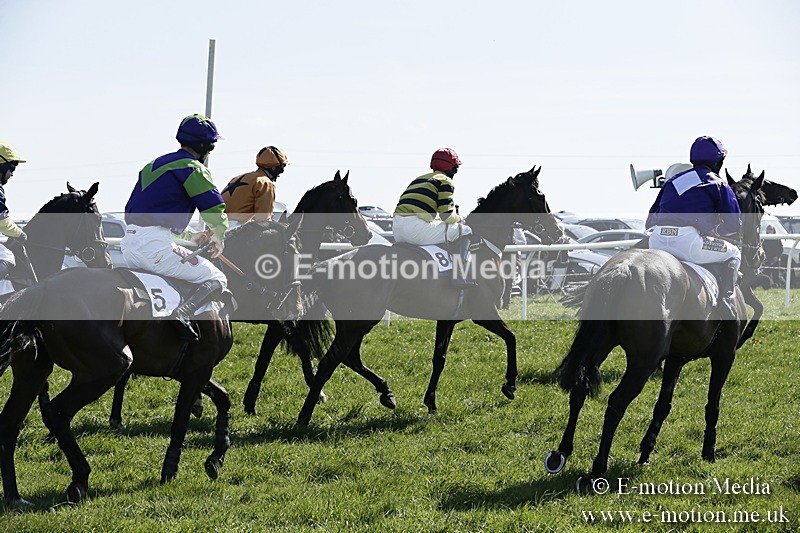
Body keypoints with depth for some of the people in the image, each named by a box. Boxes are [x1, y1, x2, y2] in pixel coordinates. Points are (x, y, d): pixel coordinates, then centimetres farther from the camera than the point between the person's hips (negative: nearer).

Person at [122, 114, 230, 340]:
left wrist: (190, 236, 31)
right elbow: (215, 209, -7)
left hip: (128, 244, 8)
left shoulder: (154, 165, 25)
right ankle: (183, 313, -25)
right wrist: (219, 238, 13)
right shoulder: (192, 168, -2)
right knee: (216, 279, -1)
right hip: (156, 245, -8)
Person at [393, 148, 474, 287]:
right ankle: (460, 276, -6)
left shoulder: (419, 179, 28)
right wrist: (459, 218, 17)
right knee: (465, 231, 7)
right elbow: (447, 215, -4)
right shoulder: (445, 181, 5)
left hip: (397, 231, 8)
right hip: (418, 228, -8)